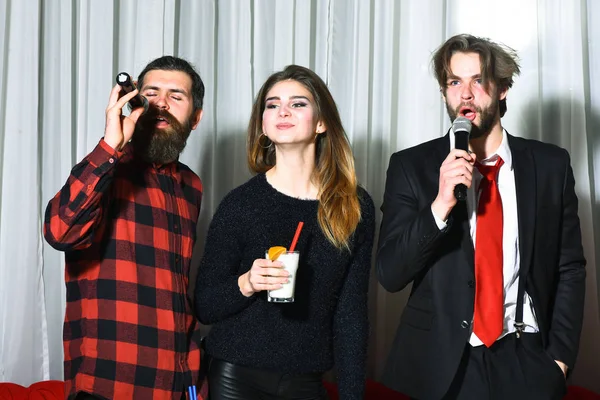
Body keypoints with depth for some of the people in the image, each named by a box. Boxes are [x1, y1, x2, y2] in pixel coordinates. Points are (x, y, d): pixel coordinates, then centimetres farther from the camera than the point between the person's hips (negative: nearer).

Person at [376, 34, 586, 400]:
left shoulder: (551, 165, 0)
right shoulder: (411, 166, -4)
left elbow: (570, 269, 5)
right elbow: (390, 274, -9)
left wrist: (559, 358, -2)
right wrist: (440, 205, -22)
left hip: (527, 361, 1)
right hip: (440, 364, -1)